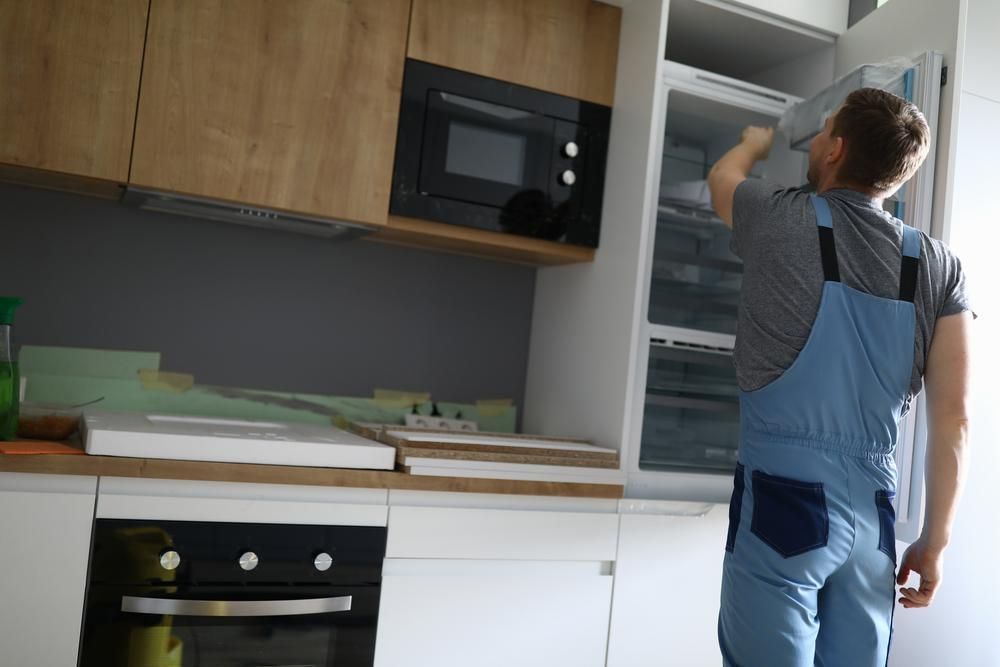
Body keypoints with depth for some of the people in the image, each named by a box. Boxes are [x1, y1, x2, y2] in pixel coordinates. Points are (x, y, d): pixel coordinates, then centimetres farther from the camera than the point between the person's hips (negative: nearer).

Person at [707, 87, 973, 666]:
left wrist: (756, 142, 44)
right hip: (873, 515, 4)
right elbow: (953, 418, 1)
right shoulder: (940, 268, 4)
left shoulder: (781, 220, -3)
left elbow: (723, 177, 22)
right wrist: (936, 540, 9)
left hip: (784, 499, -4)